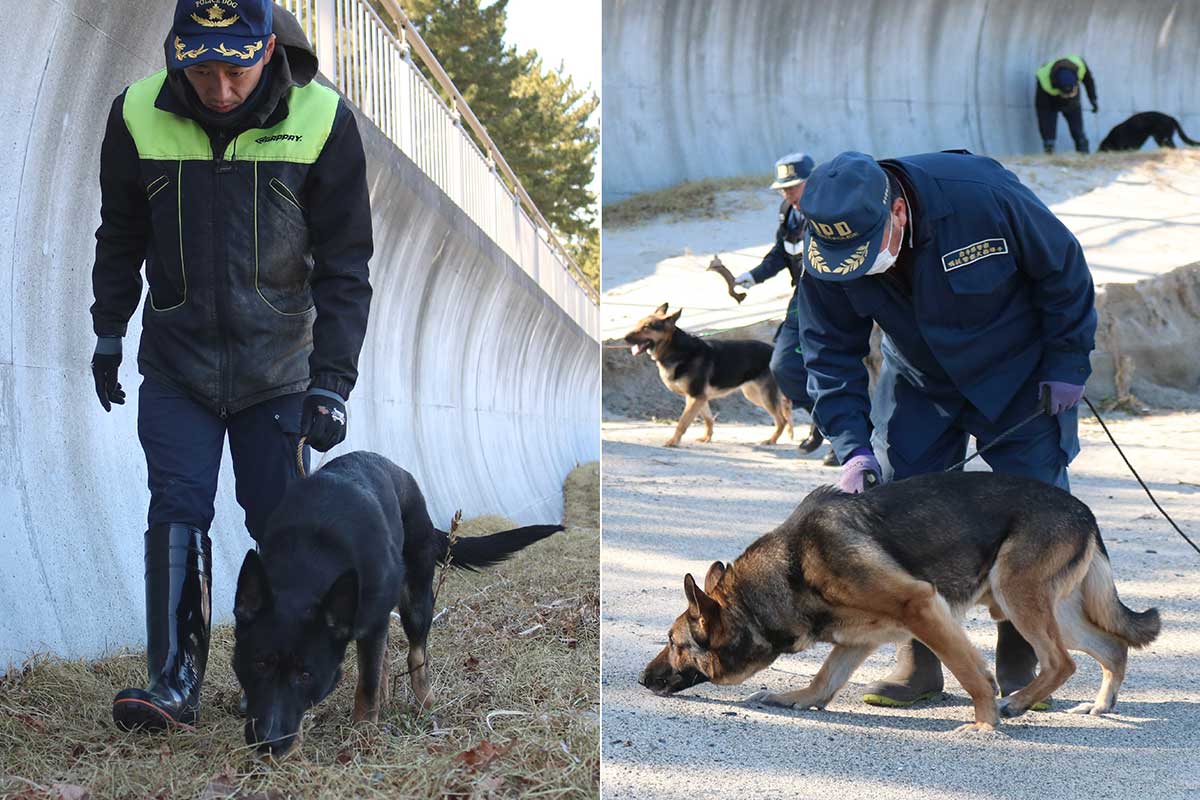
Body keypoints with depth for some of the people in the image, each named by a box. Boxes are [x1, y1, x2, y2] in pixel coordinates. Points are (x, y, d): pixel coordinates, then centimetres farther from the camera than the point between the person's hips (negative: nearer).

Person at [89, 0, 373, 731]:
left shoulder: (322, 123, -13)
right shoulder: (140, 116, -8)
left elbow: (344, 267, -7)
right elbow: (120, 238, 10)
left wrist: (332, 383, -10)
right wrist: (108, 335, 17)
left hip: (278, 368, -1)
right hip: (176, 364, 1)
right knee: (177, 512, -8)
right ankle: (174, 684, -4)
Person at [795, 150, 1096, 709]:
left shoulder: (984, 198, -34)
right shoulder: (825, 253, -23)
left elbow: (1064, 270, -17)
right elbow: (830, 354, -12)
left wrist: (1068, 363, -12)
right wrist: (853, 447, -22)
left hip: (1019, 374, -3)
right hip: (917, 381, 3)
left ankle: (1019, 667, 5)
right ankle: (918, 661, 5)